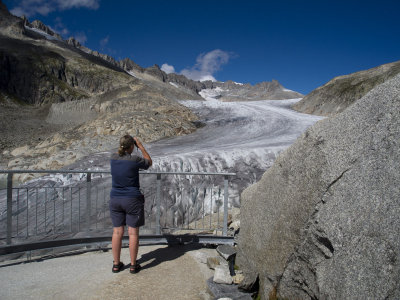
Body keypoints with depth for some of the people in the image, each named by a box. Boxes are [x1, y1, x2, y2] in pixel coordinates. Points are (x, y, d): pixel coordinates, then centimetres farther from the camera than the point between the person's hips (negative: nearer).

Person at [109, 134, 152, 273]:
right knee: (133, 232, 5)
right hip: (132, 199, -4)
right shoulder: (135, 160, -15)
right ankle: (133, 265, 15)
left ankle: (116, 264, 21)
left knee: (117, 232, 11)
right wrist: (141, 146, 5)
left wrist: (124, 146, 17)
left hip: (115, 199, 5)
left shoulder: (113, 158, -1)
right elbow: (149, 162, 5)